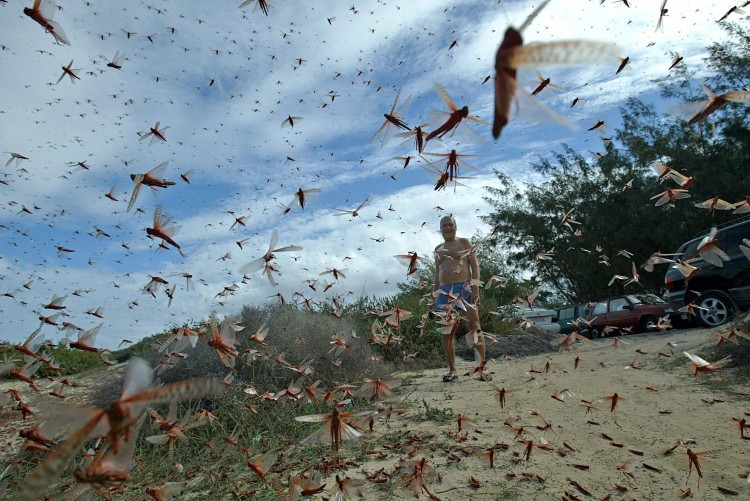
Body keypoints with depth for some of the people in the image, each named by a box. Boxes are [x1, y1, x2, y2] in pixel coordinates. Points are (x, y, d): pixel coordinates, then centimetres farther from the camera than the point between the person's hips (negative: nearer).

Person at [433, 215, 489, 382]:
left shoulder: (464, 242, 7)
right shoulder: (438, 249, 20)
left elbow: (475, 266, 0)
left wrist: (475, 287, -12)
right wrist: (435, 296, 13)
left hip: (465, 288, -4)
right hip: (444, 291, 4)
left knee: (474, 327, -10)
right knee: (446, 332, 1)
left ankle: (482, 368, -7)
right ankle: (452, 370, 8)